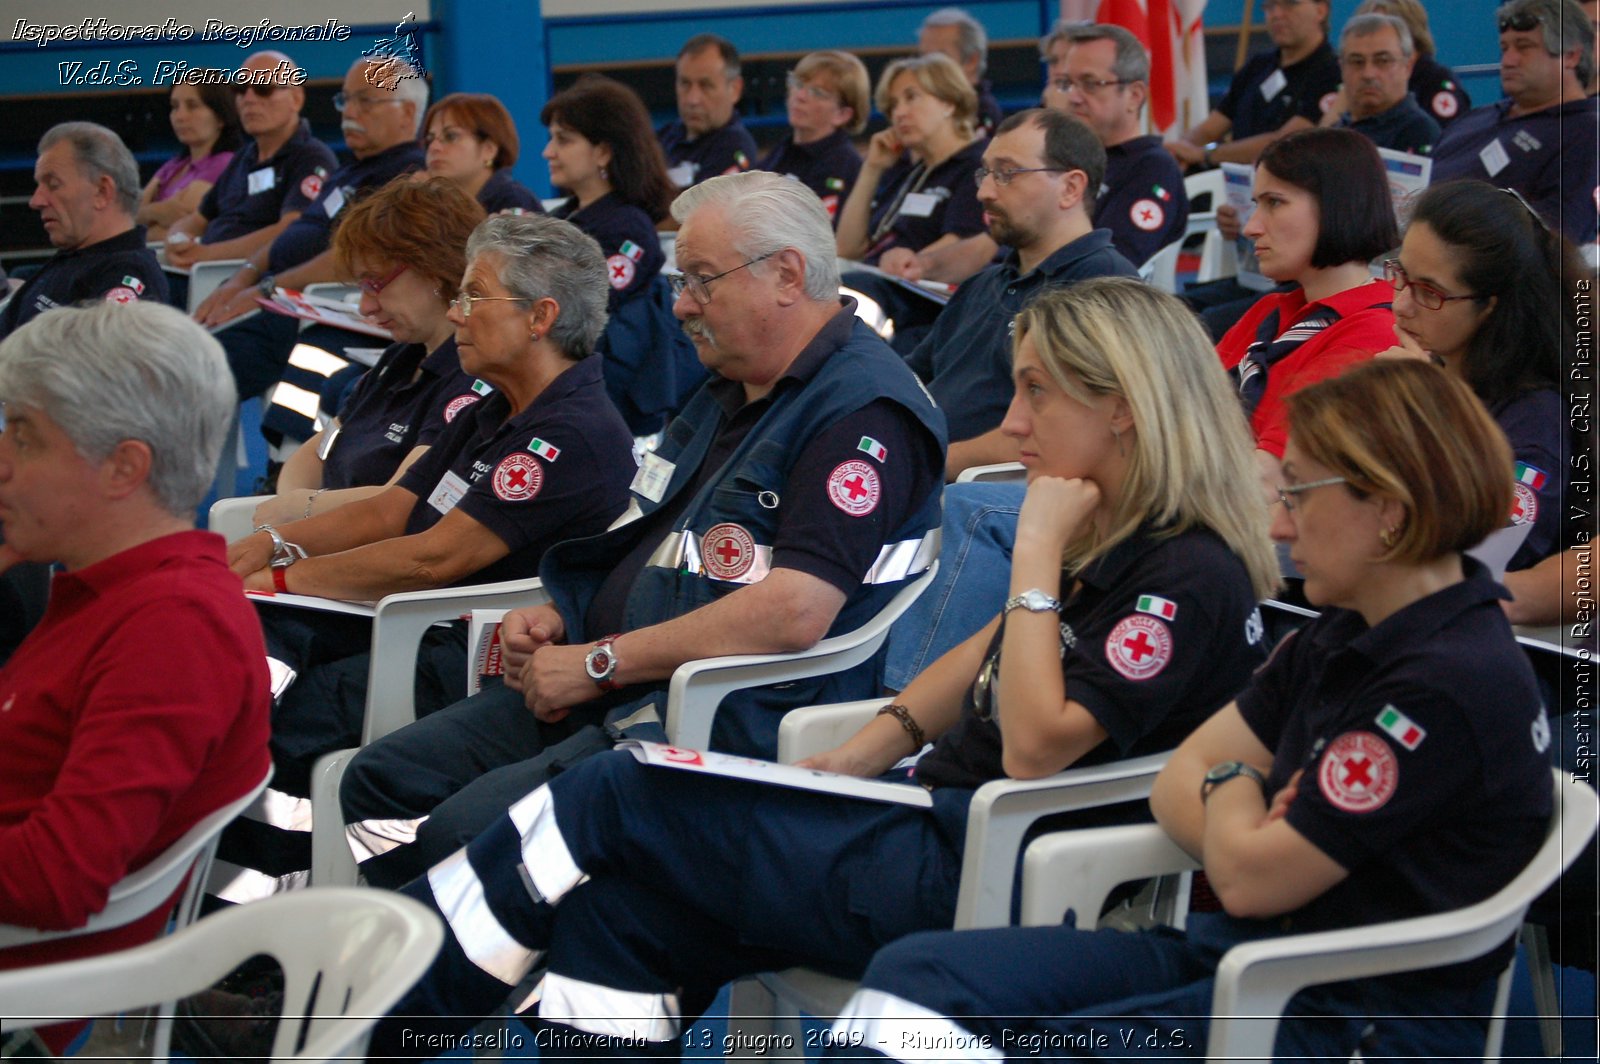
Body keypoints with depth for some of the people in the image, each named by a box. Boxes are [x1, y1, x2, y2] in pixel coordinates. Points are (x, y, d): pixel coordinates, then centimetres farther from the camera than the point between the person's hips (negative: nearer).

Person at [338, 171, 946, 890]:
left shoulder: (862, 412, -14)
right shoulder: (726, 394, 19)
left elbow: (795, 611, -25)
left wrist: (598, 663, -18)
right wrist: (559, 618, 7)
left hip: (732, 721, -10)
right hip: (606, 696, 10)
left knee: (467, 829, -25)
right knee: (384, 779, 2)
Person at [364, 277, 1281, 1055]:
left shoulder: (1188, 579, -16)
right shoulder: (1104, 541, 13)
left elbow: (1035, 750, -22)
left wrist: (1037, 556, -18)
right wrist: (871, 749, 12)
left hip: (981, 887, -10)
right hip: (939, 821, 10)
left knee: (612, 801, -11)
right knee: (613, 912, -9)